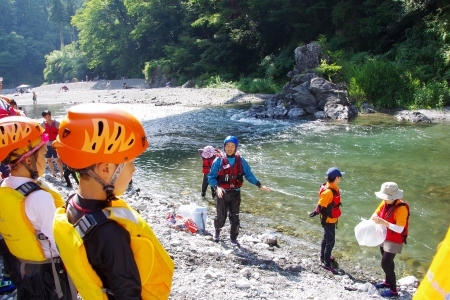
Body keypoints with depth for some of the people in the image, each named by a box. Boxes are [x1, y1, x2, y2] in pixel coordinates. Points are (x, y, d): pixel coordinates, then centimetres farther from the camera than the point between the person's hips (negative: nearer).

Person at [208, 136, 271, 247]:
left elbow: (248, 174, 6)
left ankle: (233, 238, 22)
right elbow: (211, 177, -8)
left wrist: (259, 185, -3)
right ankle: (217, 231, 39)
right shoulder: (219, 161, -7)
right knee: (221, 216, 8)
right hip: (222, 193, -2)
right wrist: (217, 187, -25)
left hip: (235, 193, 2)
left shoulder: (241, 161, 1)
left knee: (235, 217, 4)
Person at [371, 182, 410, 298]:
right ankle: (387, 282, 40)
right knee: (387, 261, 21)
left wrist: (384, 222, -39)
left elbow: (400, 229, -31)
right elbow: (376, 214, 0)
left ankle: (393, 290, 7)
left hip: (394, 241, -7)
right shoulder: (385, 203, -7)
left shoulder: (401, 208, -28)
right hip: (384, 237, 7)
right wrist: (374, 218, -24)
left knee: (385, 263, -6)